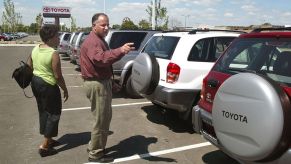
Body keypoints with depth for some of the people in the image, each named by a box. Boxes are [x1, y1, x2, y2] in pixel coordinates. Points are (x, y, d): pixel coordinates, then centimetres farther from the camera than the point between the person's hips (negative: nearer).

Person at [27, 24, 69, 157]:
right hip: (48, 85, -9)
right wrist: (65, 89, -7)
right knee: (53, 113, 4)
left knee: (43, 111, 19)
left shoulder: (35, 49, 5)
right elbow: (58, 76, -19)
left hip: (35, 82, 9)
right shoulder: (53, 54, -20)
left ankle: (48, 139, 33)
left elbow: (29, 66, 14)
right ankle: (44, 146, 6)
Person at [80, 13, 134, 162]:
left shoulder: (99, 39, 17)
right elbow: (100, 59, -39)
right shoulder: (93, 41, -18)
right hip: (97, 85, -11)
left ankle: (94, 146, 36)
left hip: (102, 82, 11)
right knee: (101, 120, -1)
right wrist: (120, 51, -53)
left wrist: (110, 81, 29)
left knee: (104, 117, 21)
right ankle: (96, 154, 14)